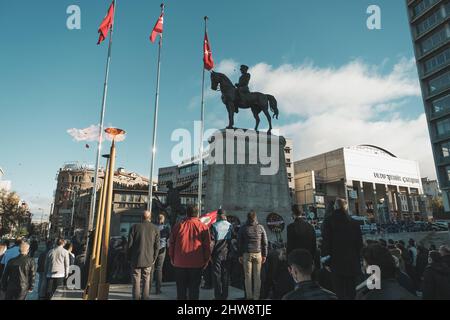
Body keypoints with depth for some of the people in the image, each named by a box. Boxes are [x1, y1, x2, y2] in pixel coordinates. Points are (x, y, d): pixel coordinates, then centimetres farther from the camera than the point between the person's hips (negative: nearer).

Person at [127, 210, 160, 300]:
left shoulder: (135, 227, -2)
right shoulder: (155, 229, 1)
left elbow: (130, 244, -1)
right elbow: (157, 246, 0)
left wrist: (129, 258, 8)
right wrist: (154, 258, 9)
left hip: (136, 259, -1)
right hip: (148, 259, 1)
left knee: (136, 281, 6)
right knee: (146, 280, 11)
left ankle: (136, 297, 6)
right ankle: (145, 297, 12)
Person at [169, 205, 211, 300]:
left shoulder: (178, 226, 1)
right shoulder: (203, 227, -4)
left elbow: (171, 244, 6)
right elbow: (207, 246, -2)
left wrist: (172, 259, 16)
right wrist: (206, 261, 7)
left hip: (180, 263, 2)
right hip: (196, 264, -1)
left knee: (181, 289, 14)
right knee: (194, 289, 8)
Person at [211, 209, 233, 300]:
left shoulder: (214, 226, -9)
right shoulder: (230, 226, 0)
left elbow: (212, 241, -10)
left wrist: (210, 254, -3)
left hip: (217, 253, -3)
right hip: (227, 253, 3)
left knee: (217, 275, 6)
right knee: (226, 274, 12)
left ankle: (218, 296, 10)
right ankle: (225, 295, 19)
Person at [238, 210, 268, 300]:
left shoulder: (243, 228, 1)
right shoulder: (260, 227, 1)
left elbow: (239, 243, 3)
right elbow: (265, 243, 3)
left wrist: (240, 255, 8)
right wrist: (264, 255, 9)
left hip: (247, 254, 0)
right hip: (258, 254, 1)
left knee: (248, 276, 5)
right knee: (257, 276, 6)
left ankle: (249, 296, 7)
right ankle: (256, 296, 10)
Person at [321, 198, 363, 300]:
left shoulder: (328, 222, -8)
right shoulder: (354, 223, 1)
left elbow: (326, 242, -11)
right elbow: (360, 244, 7)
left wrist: (324, 256, 0)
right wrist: (358, 260, 16)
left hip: (336, 263, -3)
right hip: (353, 264, 3)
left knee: (339, 293, 4)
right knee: (351, 293, 14)